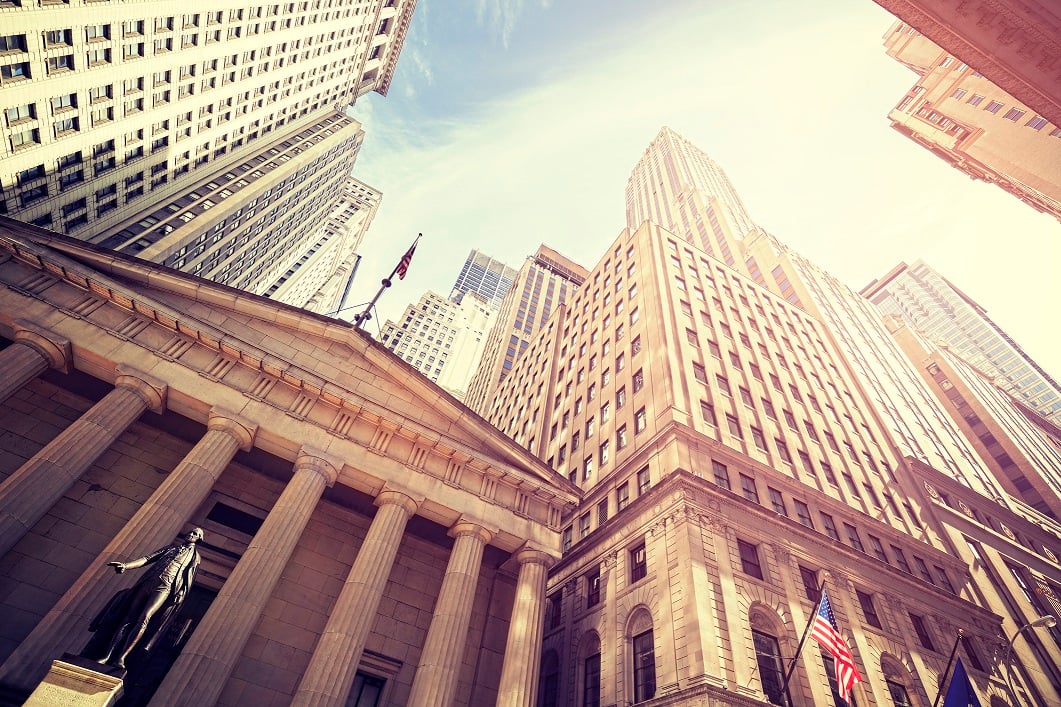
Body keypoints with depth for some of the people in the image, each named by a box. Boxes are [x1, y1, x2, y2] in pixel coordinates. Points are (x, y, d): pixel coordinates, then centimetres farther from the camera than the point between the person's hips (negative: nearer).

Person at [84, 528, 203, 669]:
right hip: (148, 582, 4)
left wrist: (180, 594, -6)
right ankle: (106, 656, -5)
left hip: (164, 587, -4)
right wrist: (126, 566, 2)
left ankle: (121, 658, -25)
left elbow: (189, 577, 8)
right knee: (129, 618, -6)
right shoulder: (171, 548, 28)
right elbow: (148, 558, 17)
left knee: (143, 619, -22)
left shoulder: (194, 555, 18)